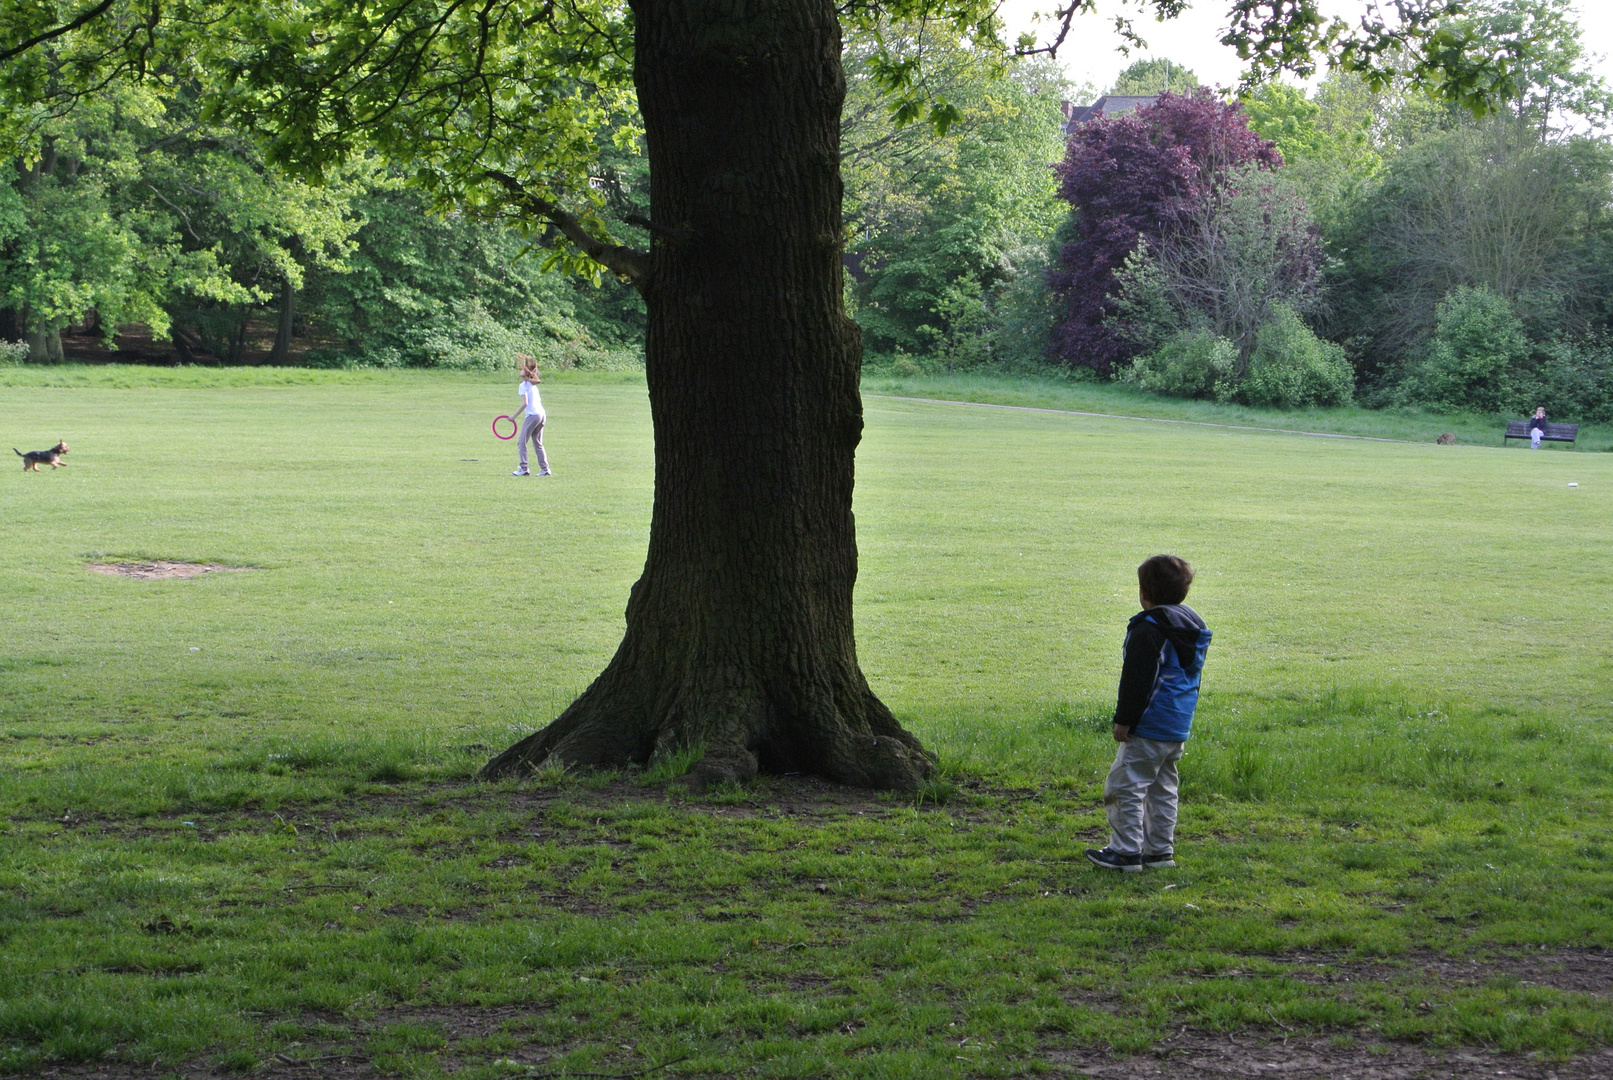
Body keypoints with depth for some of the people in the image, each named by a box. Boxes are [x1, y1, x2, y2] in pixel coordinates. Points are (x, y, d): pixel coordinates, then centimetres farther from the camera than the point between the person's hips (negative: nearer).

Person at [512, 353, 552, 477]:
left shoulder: (523, 385, -6)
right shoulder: (533, 385, 18)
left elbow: (525, 403, -16)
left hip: (532, 415, -8)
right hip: (541, 414, 8)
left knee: (522, 443, -2)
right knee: (538, 443, 13)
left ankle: (524, 468, -8)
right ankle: (545, 469, 9)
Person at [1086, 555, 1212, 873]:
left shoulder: (1148, 629, -17)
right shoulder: (1194, 626, 12)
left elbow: (1137, 680, -20)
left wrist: (1124, 720, -15)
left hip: (1148, 727, -10)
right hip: (1179, 727, 10)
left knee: (1126, 786, -3)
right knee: (1163, 789, 16)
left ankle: (1126, 852, -2)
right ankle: (1160, 850, 19)